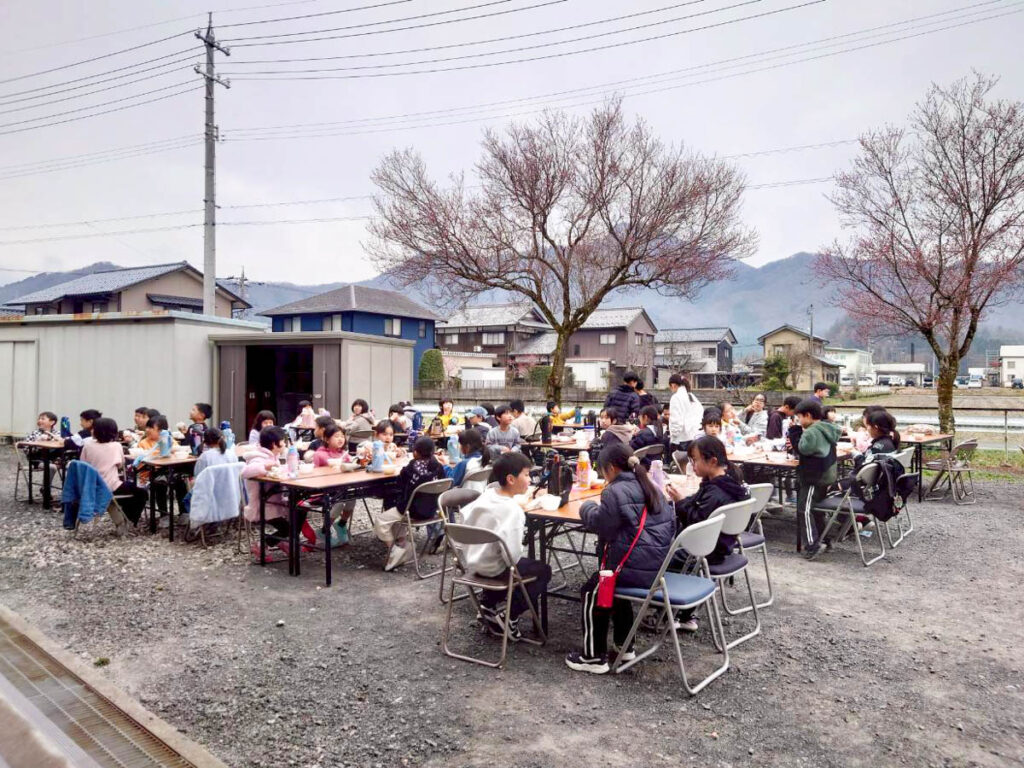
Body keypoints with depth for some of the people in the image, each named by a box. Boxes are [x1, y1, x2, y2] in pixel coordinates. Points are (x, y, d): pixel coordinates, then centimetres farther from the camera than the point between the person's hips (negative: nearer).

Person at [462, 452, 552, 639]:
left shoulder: (487, 494, -5)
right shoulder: (512, 509, -27)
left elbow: (465, 514, 8)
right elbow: (513, 554, -32)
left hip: (473, 561, 8)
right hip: (493, 568, -8)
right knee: (543, 570, 11)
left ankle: (488, 604, 24)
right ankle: (508, 616, 4)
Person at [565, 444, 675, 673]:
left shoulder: (615, 491, -14)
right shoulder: (652, 489, 12)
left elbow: (599, 524, -11)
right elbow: (670, 523, 17)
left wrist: (587, 507, 8)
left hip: (635, 568, -9)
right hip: (658, 566, 9)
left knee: (591, 592, 9)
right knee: (615, 584, 31)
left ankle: (594, 657, 12)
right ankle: (623, 645, 36)